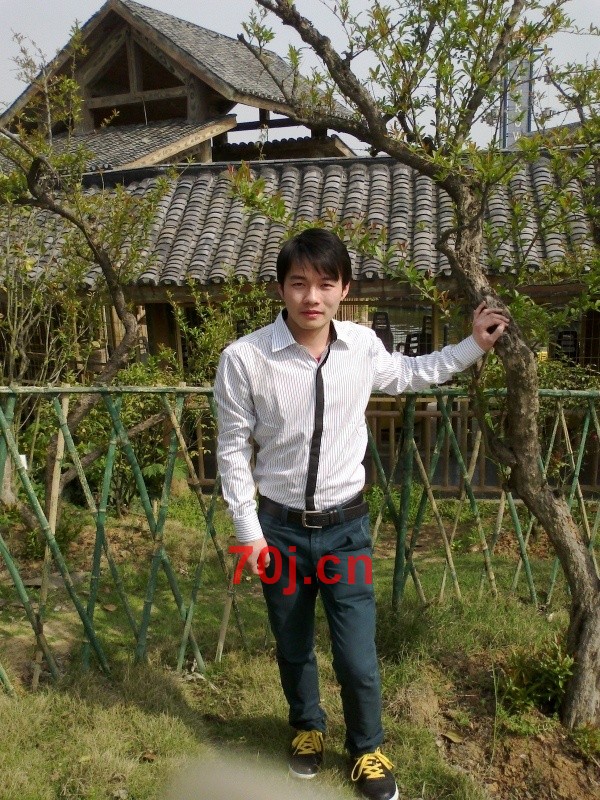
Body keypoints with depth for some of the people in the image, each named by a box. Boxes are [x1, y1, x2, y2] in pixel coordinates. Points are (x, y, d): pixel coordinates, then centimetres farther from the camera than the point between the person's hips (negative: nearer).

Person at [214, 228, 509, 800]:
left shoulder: (363, 347, -8)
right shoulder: (244, 357, -18)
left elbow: (408, 374, 16)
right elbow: (233, 450, -7)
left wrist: (473, 346, 12)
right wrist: (249, 532, -6)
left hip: (346, 527, 1)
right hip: (280, 527, -1)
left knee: (358, 662, 5)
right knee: (293, 650, 20)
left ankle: (366, 748, 37)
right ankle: (307, 727, 51)